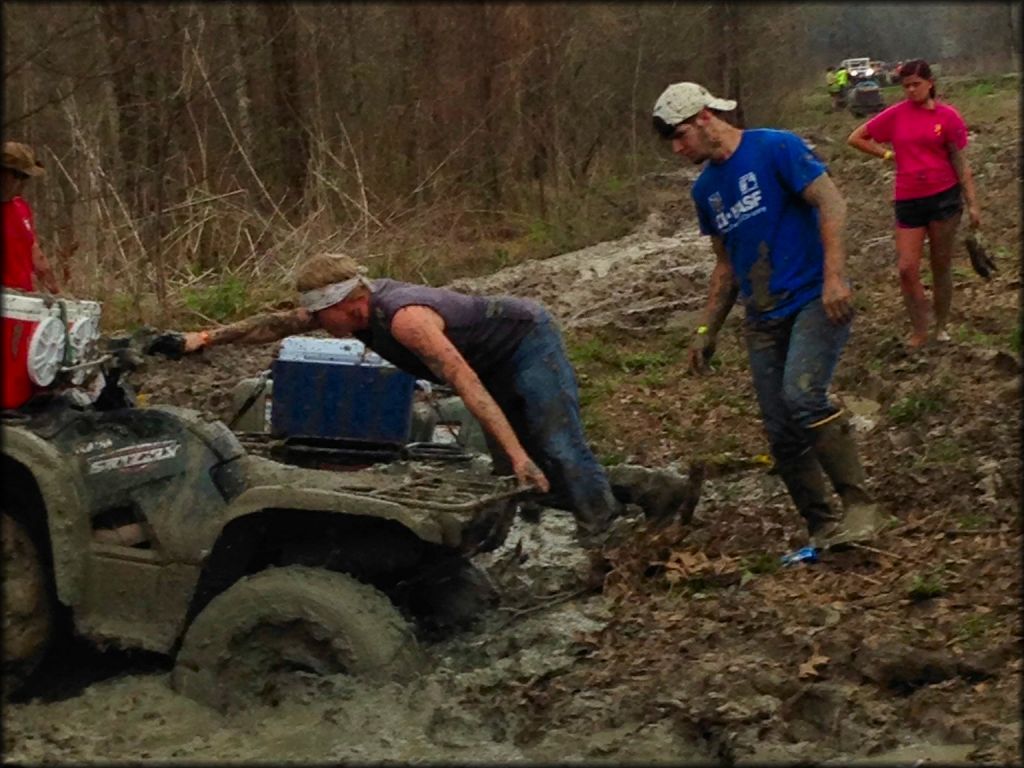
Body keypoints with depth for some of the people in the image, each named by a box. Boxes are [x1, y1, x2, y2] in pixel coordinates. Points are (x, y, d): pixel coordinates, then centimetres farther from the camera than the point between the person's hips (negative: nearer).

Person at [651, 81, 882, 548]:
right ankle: (823, 531, 14)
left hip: (815, 300, -7)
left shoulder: (775, 149, -6)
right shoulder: (705, 190, 15)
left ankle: (859, 505, -19)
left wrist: (834, 275, -23)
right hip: (763, 319, 7)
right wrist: (708, 330, 16)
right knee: (782, 435, 2)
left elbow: (831, 203, -12)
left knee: (802, 393, -28)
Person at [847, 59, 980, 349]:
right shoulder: (896, 115, 1)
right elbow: (856, 138, 8)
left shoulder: (947, 116, -3)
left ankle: (942, 327, 24)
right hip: (908, 201, 2)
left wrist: (972, 203, -4)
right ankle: (919, 331, 11)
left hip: (944, 197, -1)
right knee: (907, 269, -3)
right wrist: (888, 154, 0)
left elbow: (960, 162, -1)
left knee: (941, 267, 8)